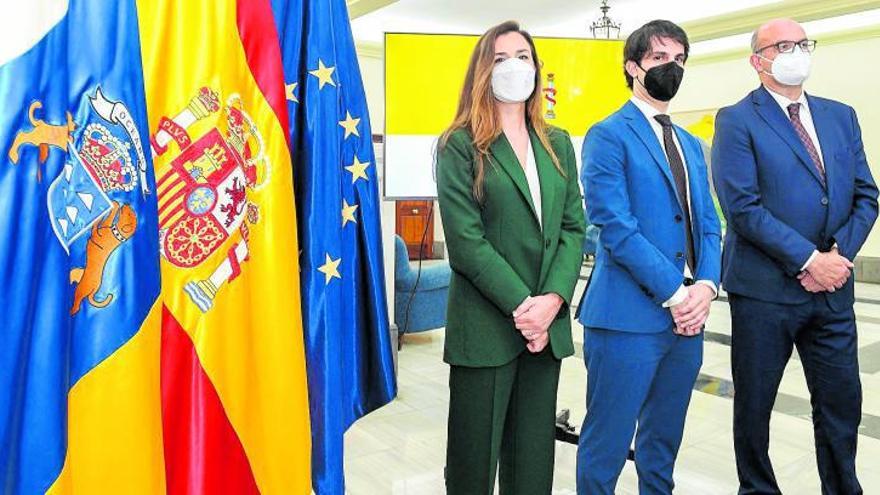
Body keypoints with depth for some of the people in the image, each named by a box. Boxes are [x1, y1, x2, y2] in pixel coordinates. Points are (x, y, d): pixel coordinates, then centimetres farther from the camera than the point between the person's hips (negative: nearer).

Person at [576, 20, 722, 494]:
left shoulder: (690, 144, 18)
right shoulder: (608, 135, -5)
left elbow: (708, 224, 14)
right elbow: (616, 228, -15)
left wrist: (706, 285, -5)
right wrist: (675, 294, -14)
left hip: (687, 315, 7)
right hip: (629, 317, -7)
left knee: (663, 441, 19)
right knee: (607, 444, 3)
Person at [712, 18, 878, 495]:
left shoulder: (841, 115, 13)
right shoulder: (736, 120, -6)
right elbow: (742, 207, -14)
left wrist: (839, 253, -6)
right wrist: (809, 259, -16)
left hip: (832, 288, 5)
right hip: (765, 289, -5)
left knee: (842, 401, 13)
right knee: (754, 403, 9)